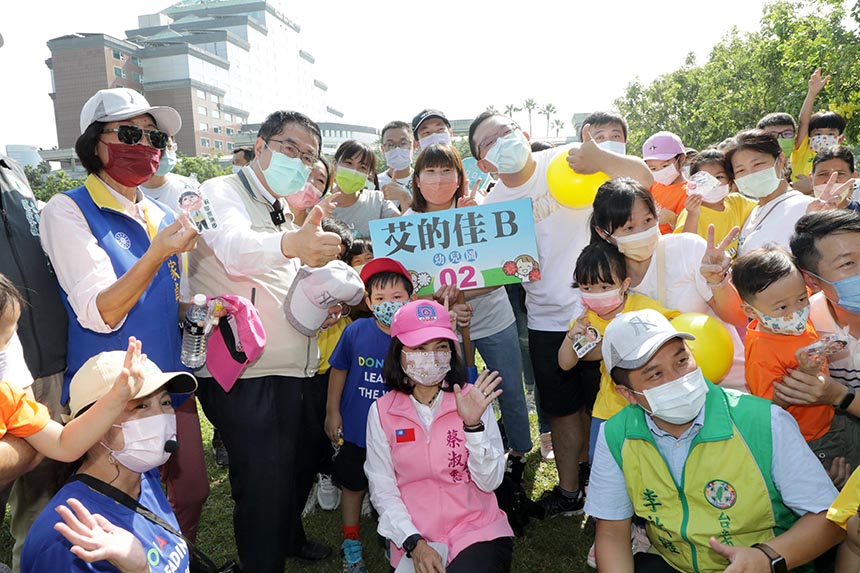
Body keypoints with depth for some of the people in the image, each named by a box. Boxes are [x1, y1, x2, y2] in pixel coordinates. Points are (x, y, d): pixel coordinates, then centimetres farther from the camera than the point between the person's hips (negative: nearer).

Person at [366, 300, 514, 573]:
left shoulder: (472, 400, -4)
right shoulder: (381, 412, -3)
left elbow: (490, 482, -6)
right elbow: (382, 489, -1)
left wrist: (473, 424, -19)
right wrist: (415, 543, -12)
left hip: (478, 533, -1)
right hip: (415, 541, 1)